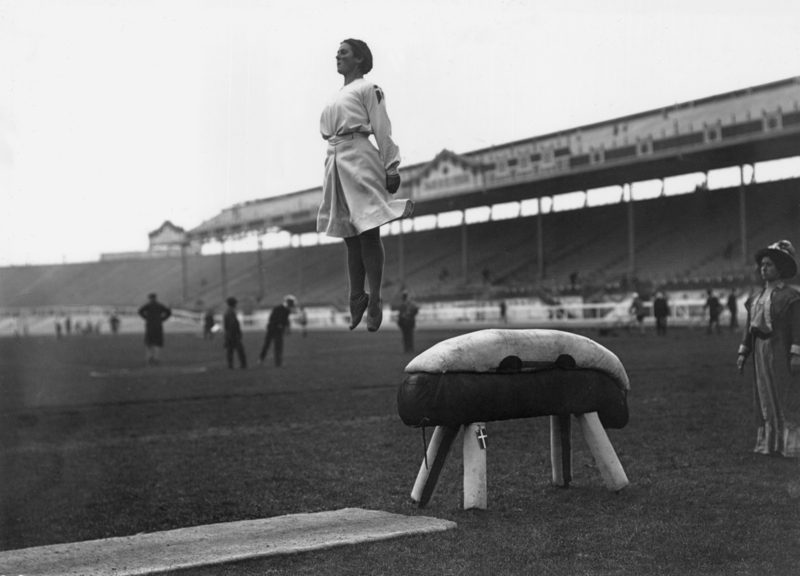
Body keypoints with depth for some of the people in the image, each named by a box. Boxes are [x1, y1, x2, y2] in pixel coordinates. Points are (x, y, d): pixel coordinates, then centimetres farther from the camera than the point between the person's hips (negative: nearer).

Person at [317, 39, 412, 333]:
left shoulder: (368, 88, 1)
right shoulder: (336, 96, 21)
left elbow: (383, 131, -4)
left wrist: (392, 168, -9)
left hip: (360, 160, -7)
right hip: (336, 162, 7)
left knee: (368, 232, -9)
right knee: (350, 236, 9)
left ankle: (374, 302, -7)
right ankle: (357, 300, 15)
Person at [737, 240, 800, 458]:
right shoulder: (757, 297, 14)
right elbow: (750, 327, 16)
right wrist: (743, 352, 11)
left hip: (781, 351, -7)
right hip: (761, 351, 7)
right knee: (765, 397, 10)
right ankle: (769, 442, 17)